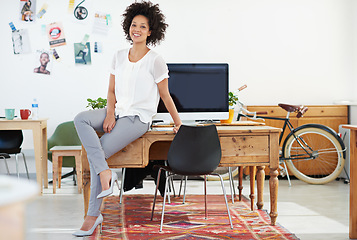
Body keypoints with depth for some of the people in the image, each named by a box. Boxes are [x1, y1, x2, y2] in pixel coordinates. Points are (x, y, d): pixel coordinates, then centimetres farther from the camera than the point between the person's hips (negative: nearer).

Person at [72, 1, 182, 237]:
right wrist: (110, 113, -6)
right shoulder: (120, 56, 11)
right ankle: (105, 172, -29)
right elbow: (112, 90, 12)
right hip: (117, 111, 6)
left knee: (97, 152, -20)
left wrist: (178, 123, 5)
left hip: (138, 119, -6)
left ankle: (93, 215, -9)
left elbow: (165, 95, 2)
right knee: (81, 119, -25)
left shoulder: (155, 61, -5)